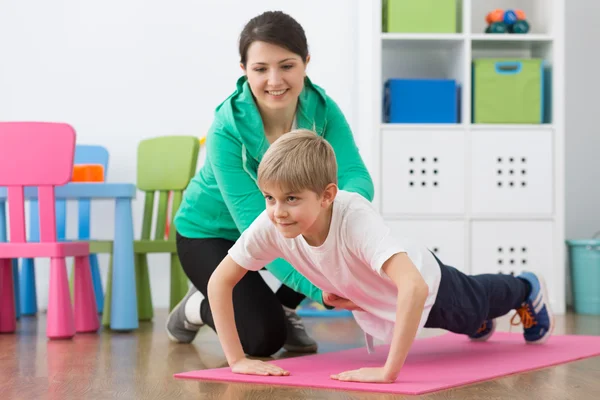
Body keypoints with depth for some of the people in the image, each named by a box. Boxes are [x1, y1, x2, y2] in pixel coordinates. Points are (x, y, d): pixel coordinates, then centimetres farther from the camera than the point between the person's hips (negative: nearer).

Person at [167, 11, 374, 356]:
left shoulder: (322, 109, -22)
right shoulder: (227, 130, -34)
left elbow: (355, 175, -33)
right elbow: (254, 224, -39)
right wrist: (317, 287, -49)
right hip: (214, 232, -4)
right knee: (263, 338, -20)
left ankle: (285, 308, 4)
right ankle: (197, 308, 14)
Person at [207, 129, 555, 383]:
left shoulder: (355, 218, -48)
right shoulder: (270, 226, -36)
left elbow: (414, 287, -58)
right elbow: (220, 281, -26)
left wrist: (389, 371, -60)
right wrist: (237, 360, -33)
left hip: (426, 285, -4)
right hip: (368, 303, 5)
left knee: (473, 306, 29)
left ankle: (526, 290, 61)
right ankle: (478, 322, 70)